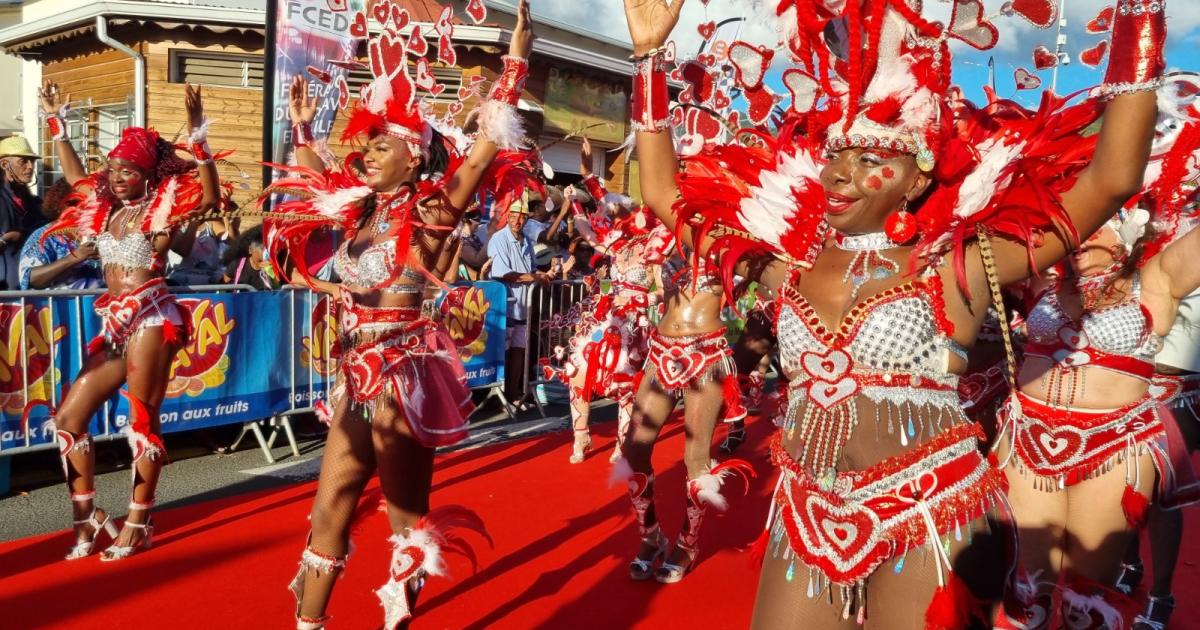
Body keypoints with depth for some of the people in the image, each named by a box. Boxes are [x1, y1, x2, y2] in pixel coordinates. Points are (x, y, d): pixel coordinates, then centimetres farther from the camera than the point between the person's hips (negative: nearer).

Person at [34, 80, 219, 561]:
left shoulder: (162, 207, -3)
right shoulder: (105, 209, 16)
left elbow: (210, 197, -21)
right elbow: (74, 175, 34)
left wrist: (196, 136, -27)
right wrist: (54, 119, 34)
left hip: (149, 317, -8)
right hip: (114, 324, 8)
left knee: (142, 419, -4)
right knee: (68, 417, 7)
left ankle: (138, 524, 8)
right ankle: (87, 516, 18)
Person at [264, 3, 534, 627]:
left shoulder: (428, 211, -9)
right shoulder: (362, 209, 10)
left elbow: (483, 151, -20)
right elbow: (314, 184, 31)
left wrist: (515, 63, -24)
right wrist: (302, 128, 28)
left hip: (405, 374, -7)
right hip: (358, 375, 7)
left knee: (404, 512, 7)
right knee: (328, 507, 14)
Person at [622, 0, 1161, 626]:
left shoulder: (952, 268, -5)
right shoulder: (790, 261, 5)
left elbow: (1111, 178, -11)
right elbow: (665, 193, 10)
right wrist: (649, 52, 8)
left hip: (930, 520, -3)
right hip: (805, 520, 4)